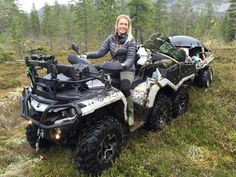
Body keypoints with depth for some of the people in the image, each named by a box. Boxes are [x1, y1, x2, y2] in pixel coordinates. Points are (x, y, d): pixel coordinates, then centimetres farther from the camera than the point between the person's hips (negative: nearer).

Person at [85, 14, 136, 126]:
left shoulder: (131, 40, -5)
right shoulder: (111, 38, 6)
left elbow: (131, 58, -15)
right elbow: (100, 52, 0)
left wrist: (123, 65, -36)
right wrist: (86, 55, -14)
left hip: (127, 70, -3)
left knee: (124, 88, -33)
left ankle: (130, 113, -7)